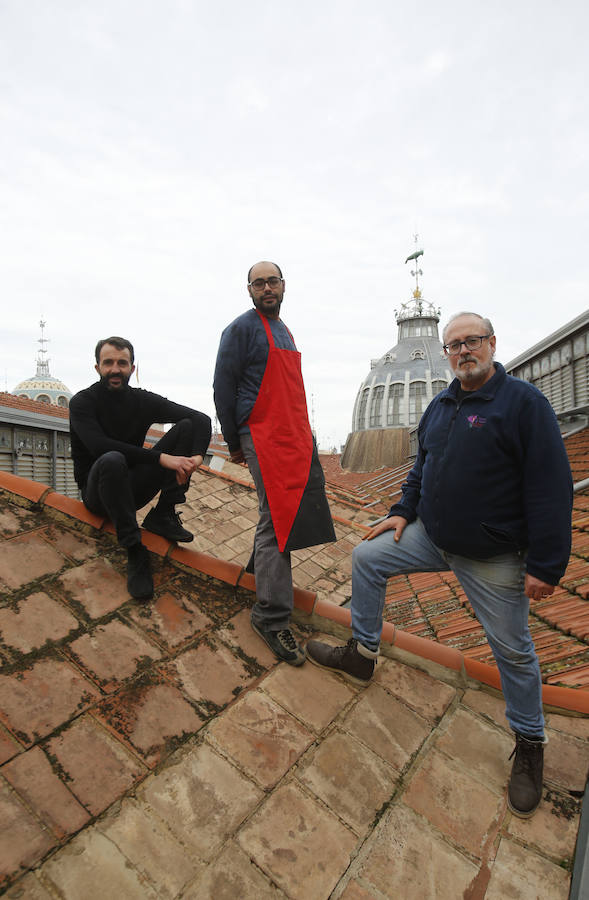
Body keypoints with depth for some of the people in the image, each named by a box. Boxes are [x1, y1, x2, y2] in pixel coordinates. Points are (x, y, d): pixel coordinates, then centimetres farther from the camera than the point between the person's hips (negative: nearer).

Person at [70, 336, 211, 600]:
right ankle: (134, 551, -27)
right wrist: (162, 458, -35)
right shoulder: (83, 402, -8)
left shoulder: (143, 400, 2)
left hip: (133, 487, 4)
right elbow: (100, 446, -28)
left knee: (186, 426, -9)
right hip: (97, 491, -4)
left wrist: (197, 455, -26)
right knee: (112, 460, -40)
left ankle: (162, 516, -15)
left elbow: (201, 419, -5)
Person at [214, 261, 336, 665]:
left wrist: (302, 432, 18)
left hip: (297, 435, 9)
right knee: (278, 520, -11)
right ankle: (272, 617, -2)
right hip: (264, 436, -9)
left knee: (303, 505, 12)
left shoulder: (284, 330, 21)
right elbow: (223, 386, -6)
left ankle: (262, 565, 33)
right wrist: (233, 443, -4)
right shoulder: (242, 328, -3)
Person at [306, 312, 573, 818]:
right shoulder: (440, 406, 7)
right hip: (431, 535, 6)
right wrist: (404, 511, 8)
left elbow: (552, 487, -18)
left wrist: (546, 566, -19)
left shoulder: (524, 401, -15)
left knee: (512, 649, 7)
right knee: (367, 558, 4)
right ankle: (362, 654, 21)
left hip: (493, 558, -6)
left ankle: (529, 743, 33)